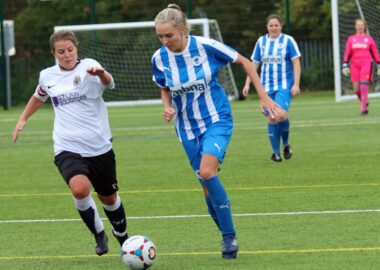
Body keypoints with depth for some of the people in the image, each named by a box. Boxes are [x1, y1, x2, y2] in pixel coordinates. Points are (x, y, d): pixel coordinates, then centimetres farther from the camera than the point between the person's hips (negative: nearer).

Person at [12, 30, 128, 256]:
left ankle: (122, 236, 43)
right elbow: (39, 97, 29)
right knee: (80, 188, -27)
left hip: (99, 146, -1)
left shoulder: (88, 67, -7)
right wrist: (23, 119, 25)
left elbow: (108, 82, -30)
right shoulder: (48, 76, 6)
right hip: (67, 148, 1)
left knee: (108, 197, 13)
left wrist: (101, 74, -52)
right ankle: (99, 235, -4)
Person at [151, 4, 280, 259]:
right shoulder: (159, 58, -7)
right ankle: (228, 237, 22)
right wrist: (167, 106, -8)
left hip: (217, 120, -4)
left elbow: (244, 62, -3)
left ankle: (230, 235, -14)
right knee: (209, 188, 3)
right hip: (188, 129, 4)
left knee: (207, 172, -26)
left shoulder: (205, 46, -16)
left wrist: (263, 96, -2)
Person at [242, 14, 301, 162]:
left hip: (285, 85, -3)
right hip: (267, 87, 3)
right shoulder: (261, 42, 8)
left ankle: (286, 143, 6)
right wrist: (247, 83, 6)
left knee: (281, 115, -21)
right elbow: (254, 64, 13)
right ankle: (276, 153, 10)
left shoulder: (288, 41, -1)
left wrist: (296, 84, -11)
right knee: (271, 119, 0)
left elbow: (296, 63, -2)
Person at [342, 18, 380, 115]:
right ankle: (365, 103, 24)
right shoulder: (351, 39, 12)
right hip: (354, 65, 2)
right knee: (356, 89, -2)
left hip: (366, 64, -2)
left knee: (364, 84, -18)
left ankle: (363, 108, -15)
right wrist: (345, 65, 0)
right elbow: (347, 53, 10)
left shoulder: (369, 39, 8)